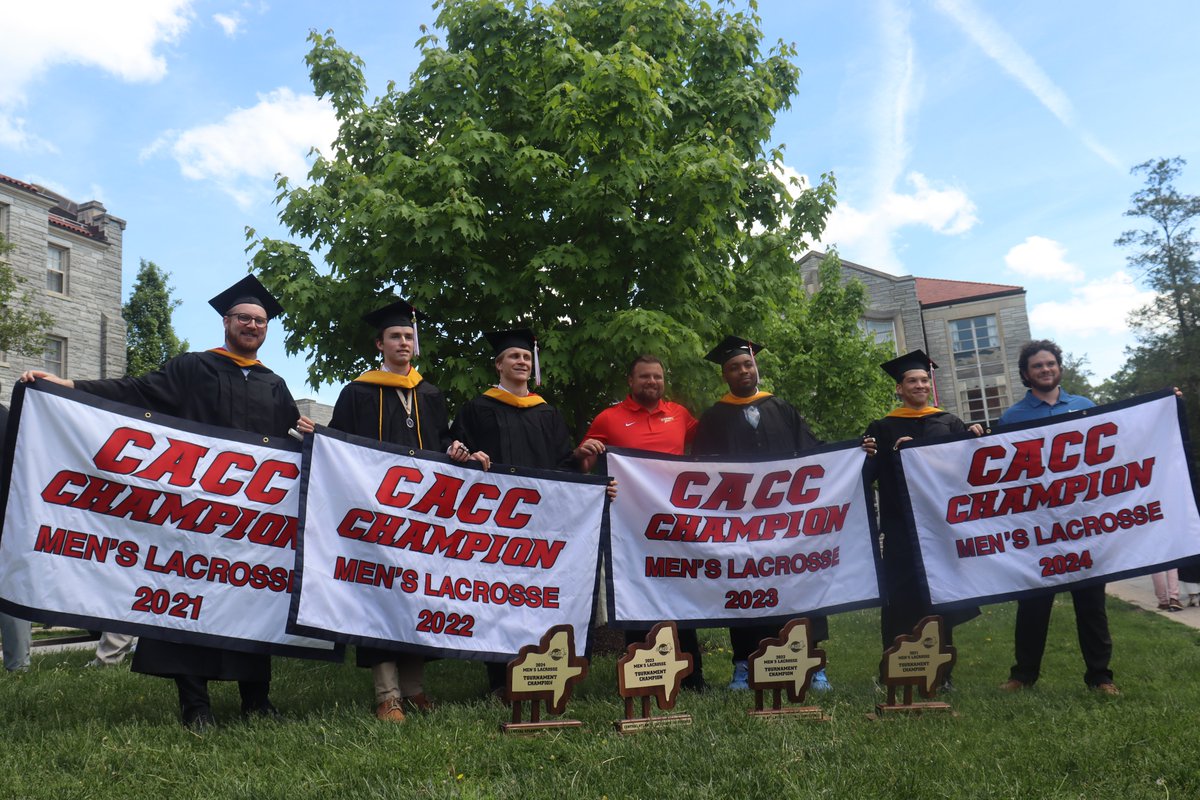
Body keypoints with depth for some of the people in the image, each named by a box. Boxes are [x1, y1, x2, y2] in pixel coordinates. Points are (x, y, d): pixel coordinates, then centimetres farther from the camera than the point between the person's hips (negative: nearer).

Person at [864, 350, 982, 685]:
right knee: (906, 599, -2)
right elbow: (871, 472, -2)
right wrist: (893, 451, -18)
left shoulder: (948, 422, 12)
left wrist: (975, 437, -10)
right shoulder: (883, 428, 6)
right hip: (902, 527, -2)